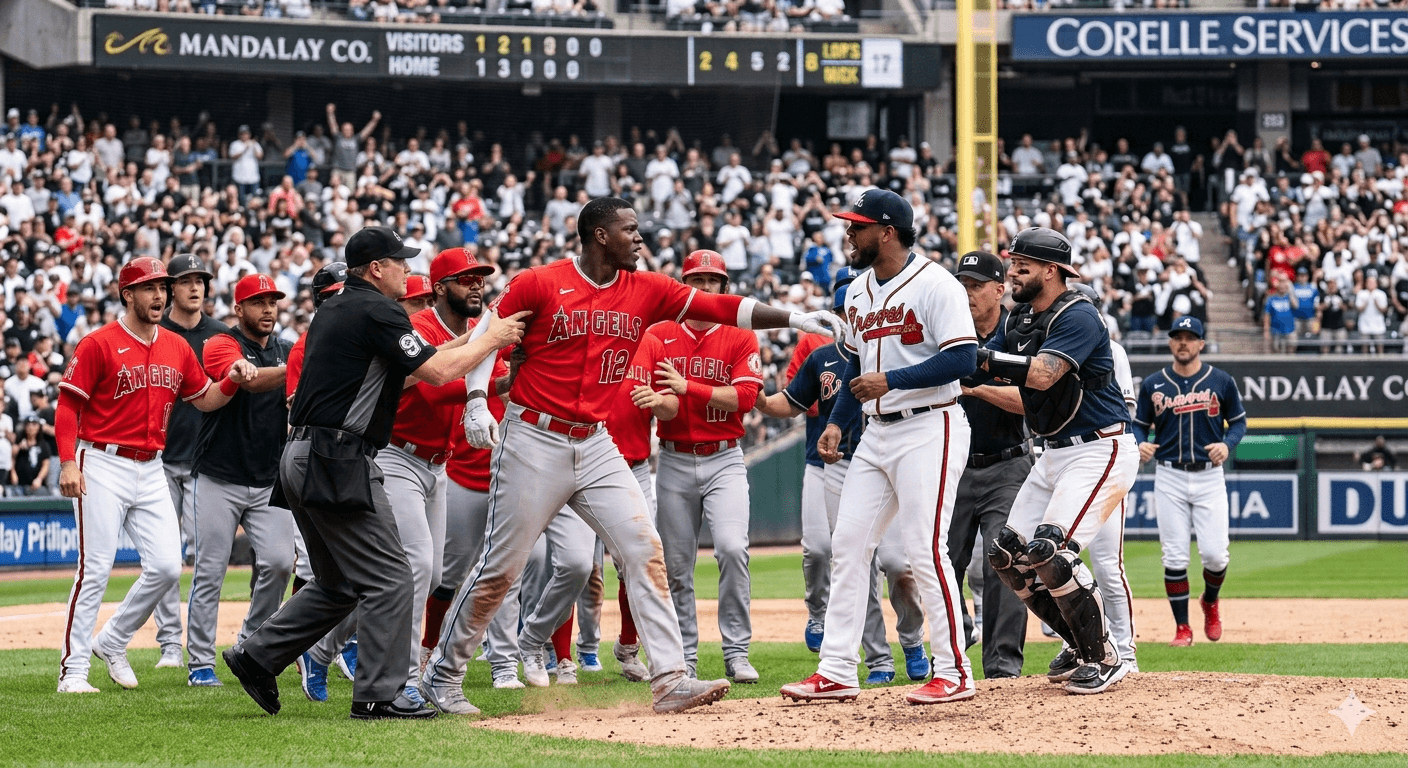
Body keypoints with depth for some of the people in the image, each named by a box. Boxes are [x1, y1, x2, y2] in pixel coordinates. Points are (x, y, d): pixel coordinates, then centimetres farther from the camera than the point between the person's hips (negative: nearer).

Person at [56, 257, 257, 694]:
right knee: (95, 569, -8)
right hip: (102, 466, -6)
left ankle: (112, 643, 19)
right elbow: (68, 406, -8)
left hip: (151, 470, 6)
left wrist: (233, 381, 0)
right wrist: (68, 462, -19)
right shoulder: (99, 344, -7)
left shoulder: (177, 349, 11)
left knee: (166, 567, -1)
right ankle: (73, 669, -2)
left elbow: (204, 399, 21)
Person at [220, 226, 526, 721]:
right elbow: (436, 373, -13)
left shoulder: (334, 309, 20)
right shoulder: (376, 310, -10)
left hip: (301, 458, 10)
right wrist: (492, 340, 0)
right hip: (338, 462, -10)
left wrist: (465, 341, 21)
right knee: (389, 579, -6)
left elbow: (408, 366, 26)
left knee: (338, 585, 19)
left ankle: (256, 657, 17)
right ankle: (378, 695, -7)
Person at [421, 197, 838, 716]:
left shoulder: (646, 291, 4)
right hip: (534, 443, -5)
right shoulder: (539, 284, -9)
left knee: (644, 550, -7)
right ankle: (442, 676, 16)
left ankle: (669, 680, -9)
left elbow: (720, 308, 0)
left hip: (596, 445, 5)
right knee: (501, 567, 0)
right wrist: (477, 400, -17)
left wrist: (793, 319, -9)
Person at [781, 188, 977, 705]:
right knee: (847, 544, 3)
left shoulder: (934, 285, -12)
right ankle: (836, 673, 6)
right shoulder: (858, 293, 14)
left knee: (925, 549, -11)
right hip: (878, 433, 9)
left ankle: (954, 674, -2)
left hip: (930, 428, -9)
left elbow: (963, 359, -19)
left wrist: (891, 381, -21)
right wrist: (837, 423, 12)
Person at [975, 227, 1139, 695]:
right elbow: (981, 365, 5)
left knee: (1049, 551, -23)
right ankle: (1083, 646, 17)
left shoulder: (1078, 317, -17)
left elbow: (1042, 374, -31)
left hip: (1100, 451, -10)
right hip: (1054, 455, 10)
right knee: (1008, 555, 5)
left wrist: (982, 356, -31)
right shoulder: (1020, 321, 11)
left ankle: (1105, 659, -8)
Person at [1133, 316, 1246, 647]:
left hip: (1209, 476, -1)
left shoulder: (1221, 381, 3)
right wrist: (1140, 444, -12)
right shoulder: (1153, 384, 5)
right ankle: (1182, 628, 8)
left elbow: (1239, 421, 9)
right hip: (1169, 477, 1)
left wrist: (1227, 445, -11)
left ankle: (1210, 602, 25)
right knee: (1174, 556, -3)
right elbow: (1139, 424, 10)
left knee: (1214, 554, -7)